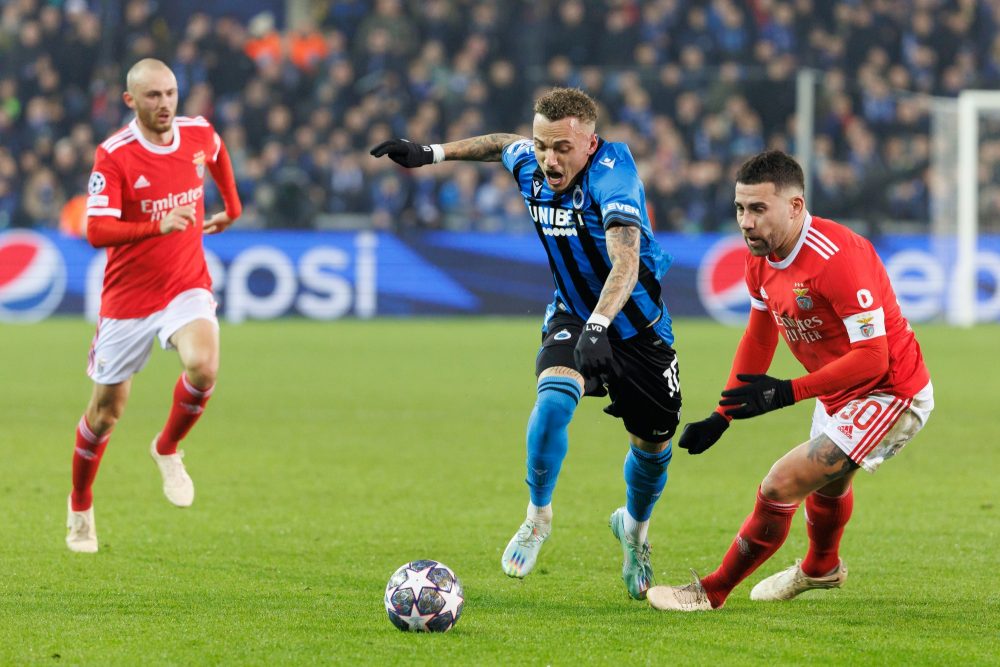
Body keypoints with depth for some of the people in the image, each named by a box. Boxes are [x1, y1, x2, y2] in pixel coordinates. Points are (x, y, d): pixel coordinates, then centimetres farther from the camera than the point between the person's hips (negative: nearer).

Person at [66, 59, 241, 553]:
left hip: (187, 286, 2)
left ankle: (167, 449, 1)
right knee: (107, 410, 7)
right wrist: (157, 226, -37)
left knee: (203, 365, -28)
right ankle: (80, 509, 30)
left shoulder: (198, 134, -2)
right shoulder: (113, 155, -16)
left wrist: (232, 210, 26)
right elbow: (96, 231, -25)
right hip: (127, 298, -2)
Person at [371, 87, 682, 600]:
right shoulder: (529, 164, -14)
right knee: (554, 397, -28)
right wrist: (433, 153, 15)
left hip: (636, 324, -2)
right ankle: (537, 517, -7)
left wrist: (599, 326, -61)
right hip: (571, 317, 2)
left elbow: (626, 262, -47)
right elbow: (505, 145, 15)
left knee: (653, 444, 8)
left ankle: (634, 527, 41)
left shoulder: (611, 172, -32)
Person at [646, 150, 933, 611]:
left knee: (782, 486, -17)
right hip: (836, 394, 9)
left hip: (891, 395, -9)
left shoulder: (837, 258, -33)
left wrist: (788, 392, -35)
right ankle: (821, 568, 64)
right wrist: (723, 415, 10)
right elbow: (759, 336, 12)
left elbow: (873, 357, -33)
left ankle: (713, 592, -1)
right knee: (826, 482, 34)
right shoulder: (762, 260, -5)